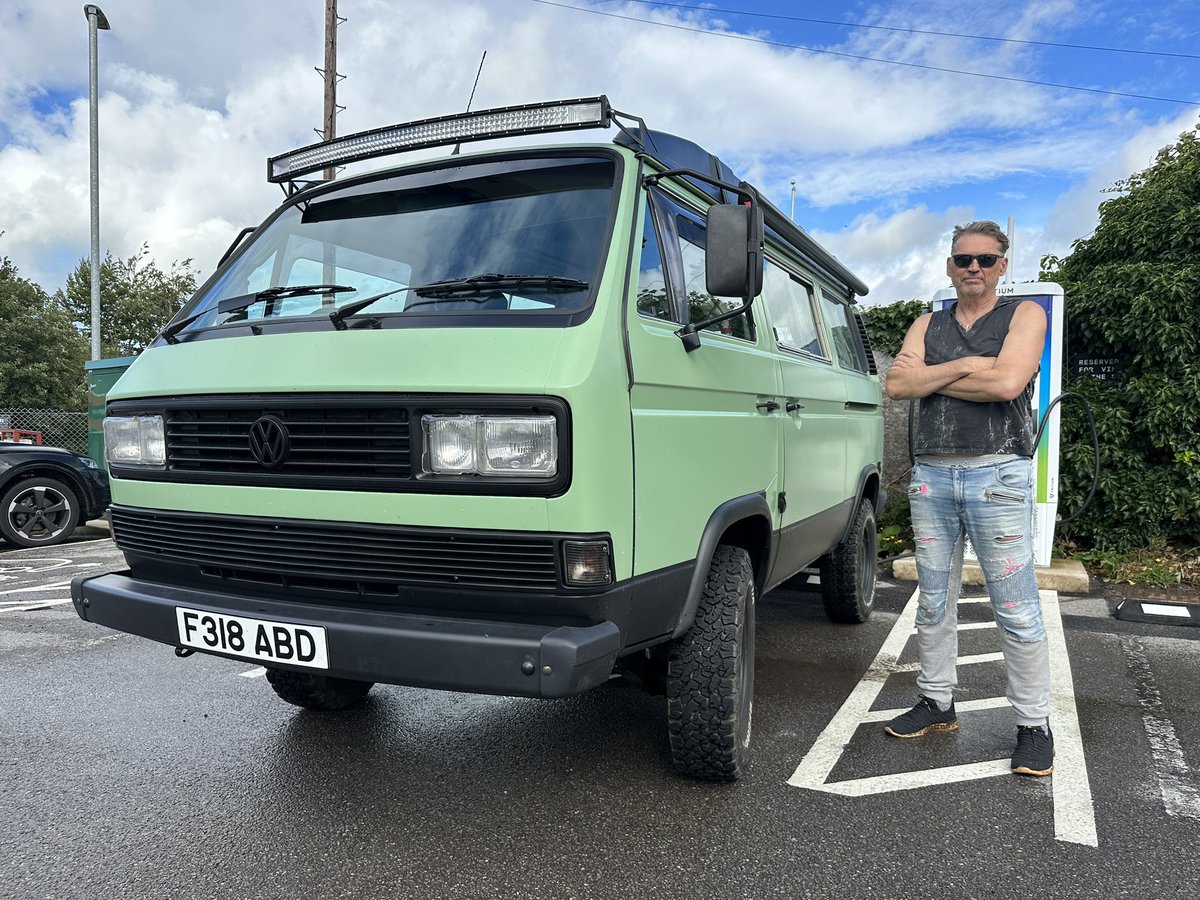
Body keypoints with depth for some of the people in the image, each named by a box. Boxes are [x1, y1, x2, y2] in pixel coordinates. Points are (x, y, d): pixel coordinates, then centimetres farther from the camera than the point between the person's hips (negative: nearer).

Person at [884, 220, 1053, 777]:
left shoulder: (1024, 315, 4)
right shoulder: (929, 325, 16)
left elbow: (1008, 383, -14)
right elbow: (896, 386, -1)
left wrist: (929, 377, -5)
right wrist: (965, 366, -10)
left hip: (997, 475, -4)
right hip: (931, 475, 4)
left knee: (1016, 610, -2)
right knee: (934, 603, 10)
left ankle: (1034, 725, 11)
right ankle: (937, 703, 23)